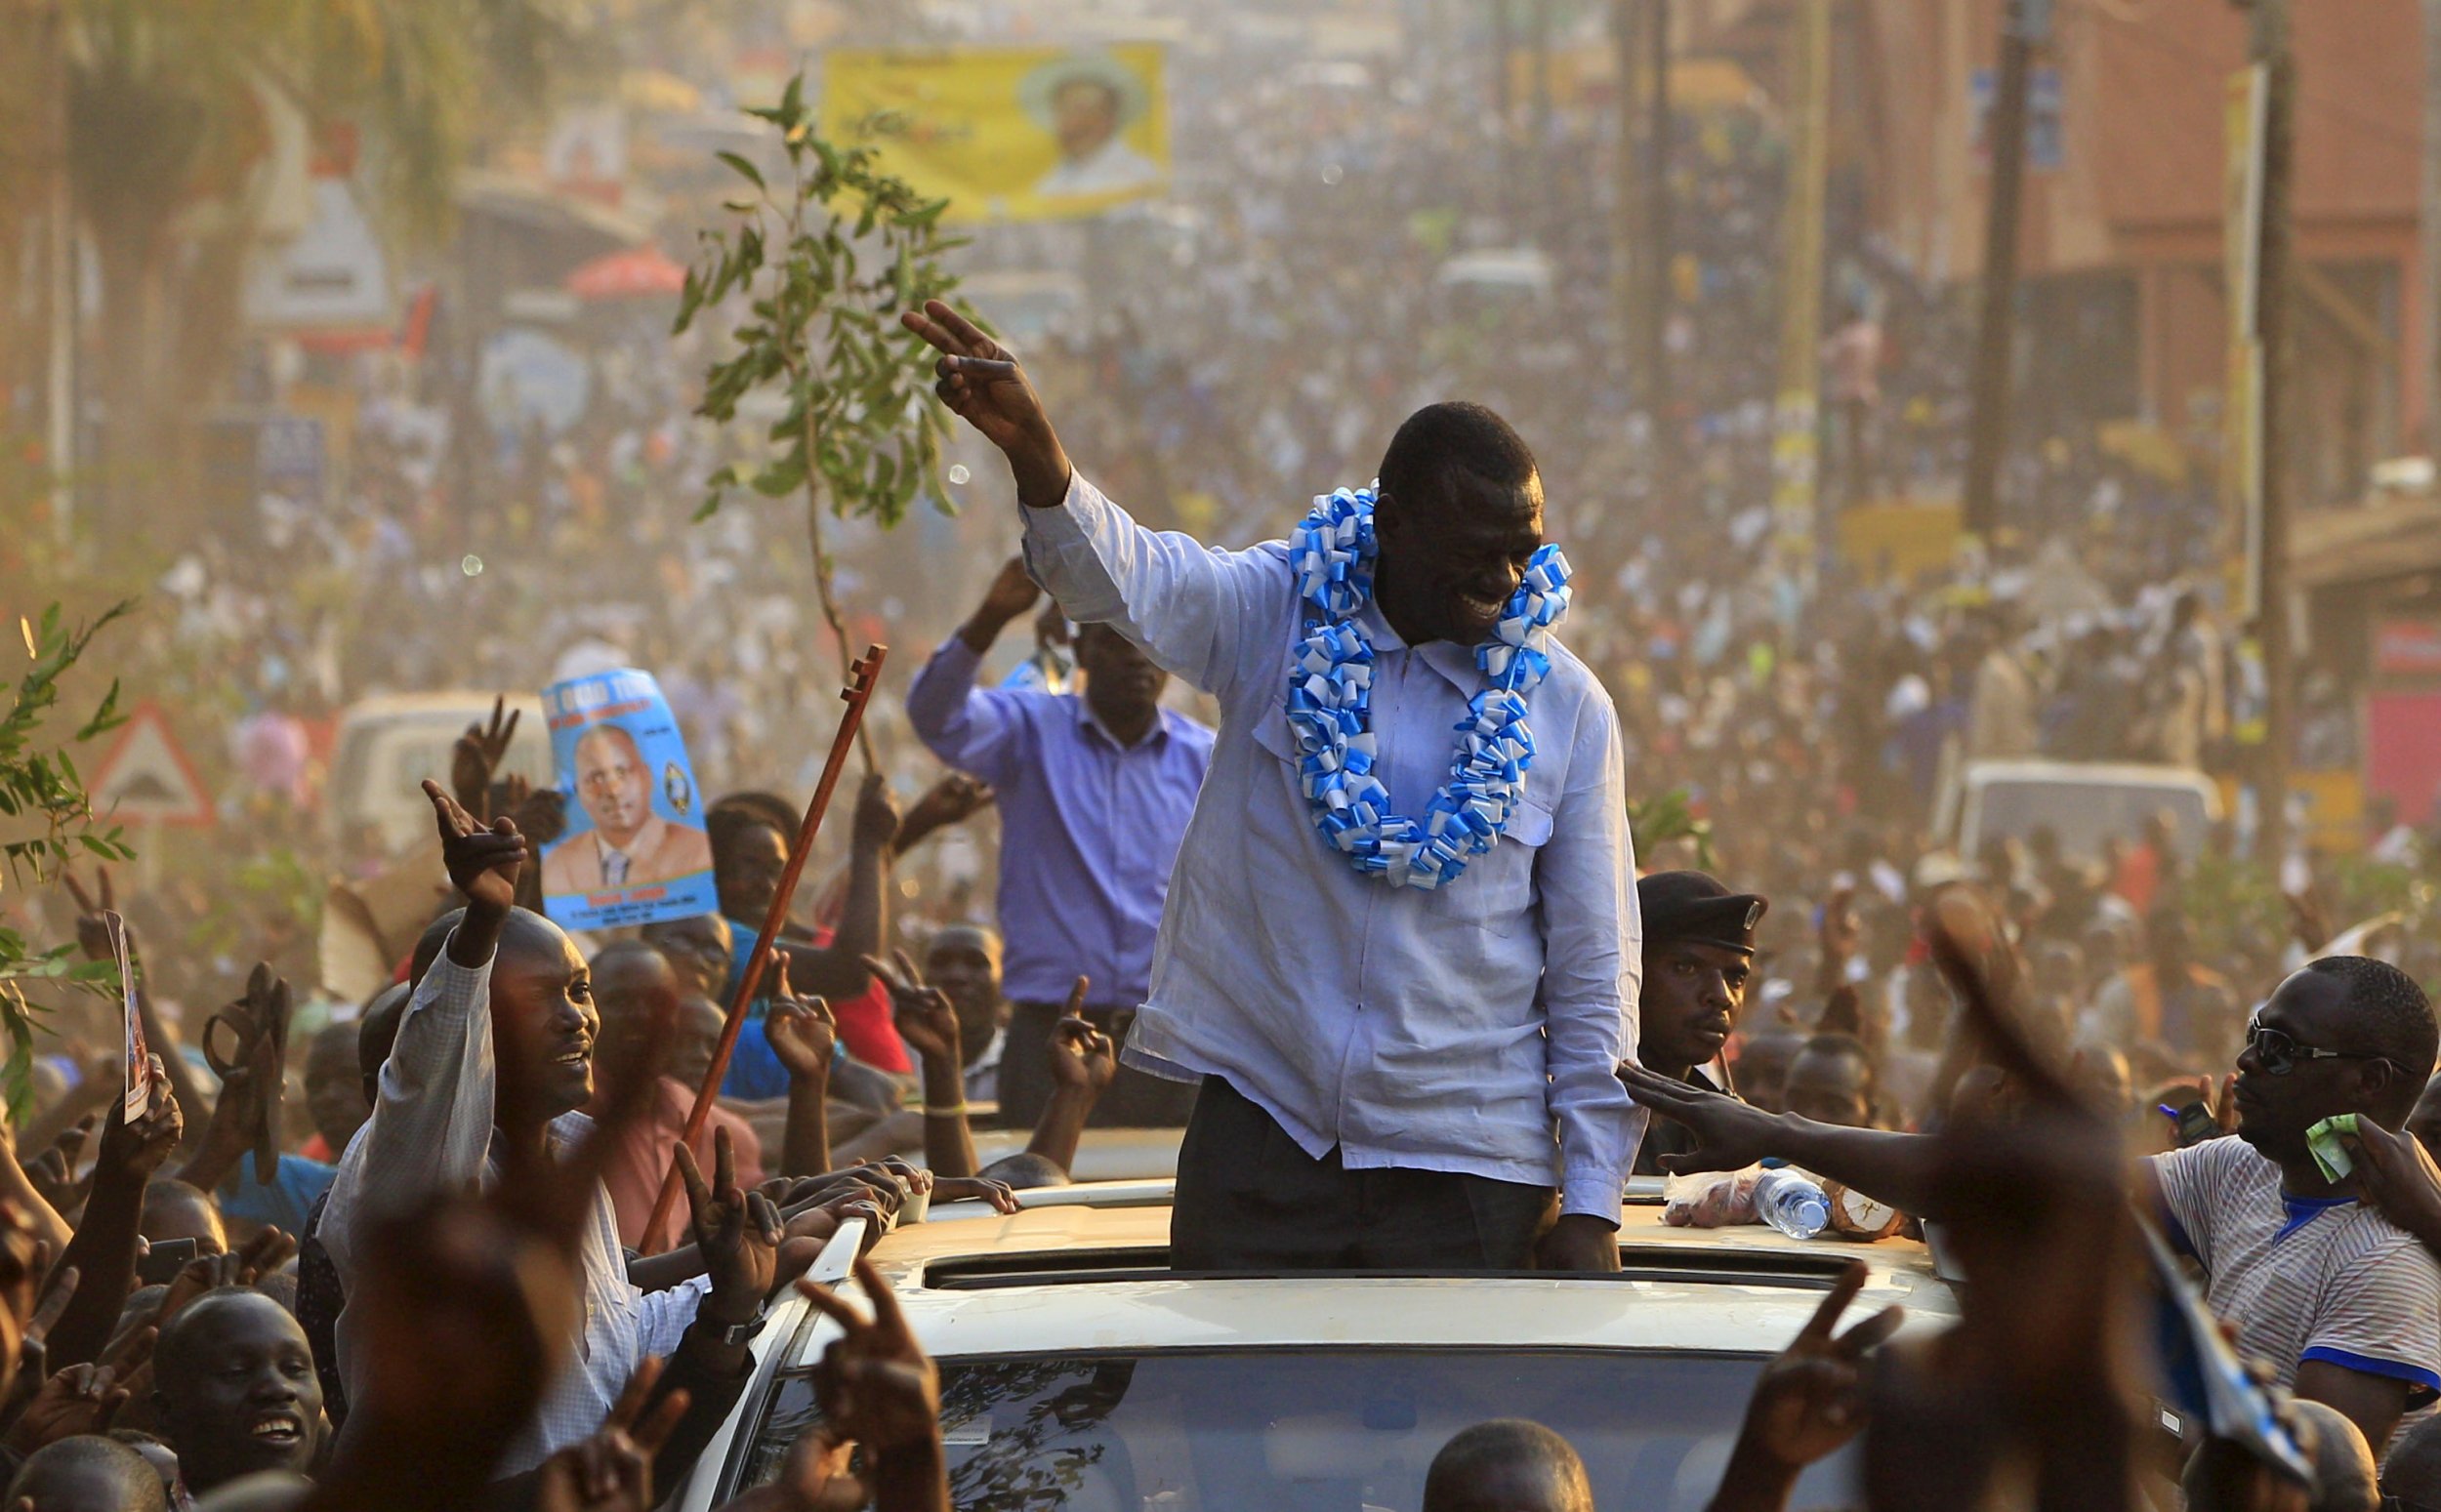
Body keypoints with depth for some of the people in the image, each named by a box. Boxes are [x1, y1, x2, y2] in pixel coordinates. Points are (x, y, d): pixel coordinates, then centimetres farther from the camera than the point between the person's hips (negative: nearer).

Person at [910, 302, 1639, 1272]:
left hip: (1469, 1169, 0)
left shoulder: (1565, 704, 2)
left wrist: (1591, 1207, 0)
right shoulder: (1279, 618, 1)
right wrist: (1034, 453, -42)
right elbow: (1128, 578, -20)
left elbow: (1596, 971, 4)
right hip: (1261, 1124, 0)